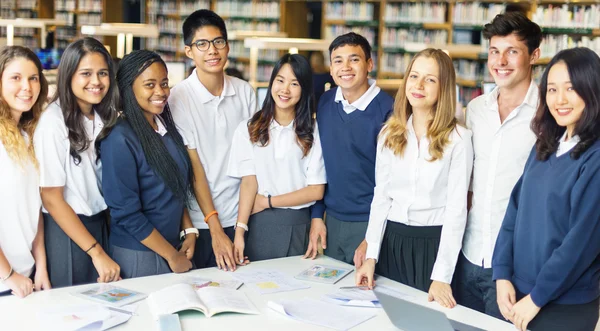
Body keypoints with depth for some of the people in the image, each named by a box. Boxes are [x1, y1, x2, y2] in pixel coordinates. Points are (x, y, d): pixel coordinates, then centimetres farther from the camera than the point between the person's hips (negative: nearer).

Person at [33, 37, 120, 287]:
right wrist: (96, 252, -15)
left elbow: (105, 180, 9)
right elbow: (51, 198, -15)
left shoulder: (103, 117, 4)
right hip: (66, 230, -6)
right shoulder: (54, 122, -16)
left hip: (100, 225, 6)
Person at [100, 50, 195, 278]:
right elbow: (126, 212, -18)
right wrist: (172, 255, -13)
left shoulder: (166, 127, 4)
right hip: (138, 256, -7)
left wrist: (189, 231, 1)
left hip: (171, 245, 7)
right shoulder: (119, 139, -17)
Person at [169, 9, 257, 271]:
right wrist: (215, 229, -13)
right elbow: (194, 168, -11)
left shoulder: (244, 91, 0)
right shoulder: (179, 97, -11)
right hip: (202, 222, -3)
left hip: (242, 216, 3)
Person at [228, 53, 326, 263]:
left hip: (299, 226, 0)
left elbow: (316, 191, -2)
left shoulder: (313, 132, 1)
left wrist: (268, 201, -6)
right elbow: (249, 182, -5)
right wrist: (239, 231, -16)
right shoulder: (249, 129, 2)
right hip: (259, 225, 0)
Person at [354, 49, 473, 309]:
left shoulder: (458, 138, -8)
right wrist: (371, 256, -1)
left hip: (434, 243, -4)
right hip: (392, 240, 4)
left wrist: (442, 277, -16)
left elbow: (456, 208, -11)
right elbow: (381, 196, 7)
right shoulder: (390, 133, 5)